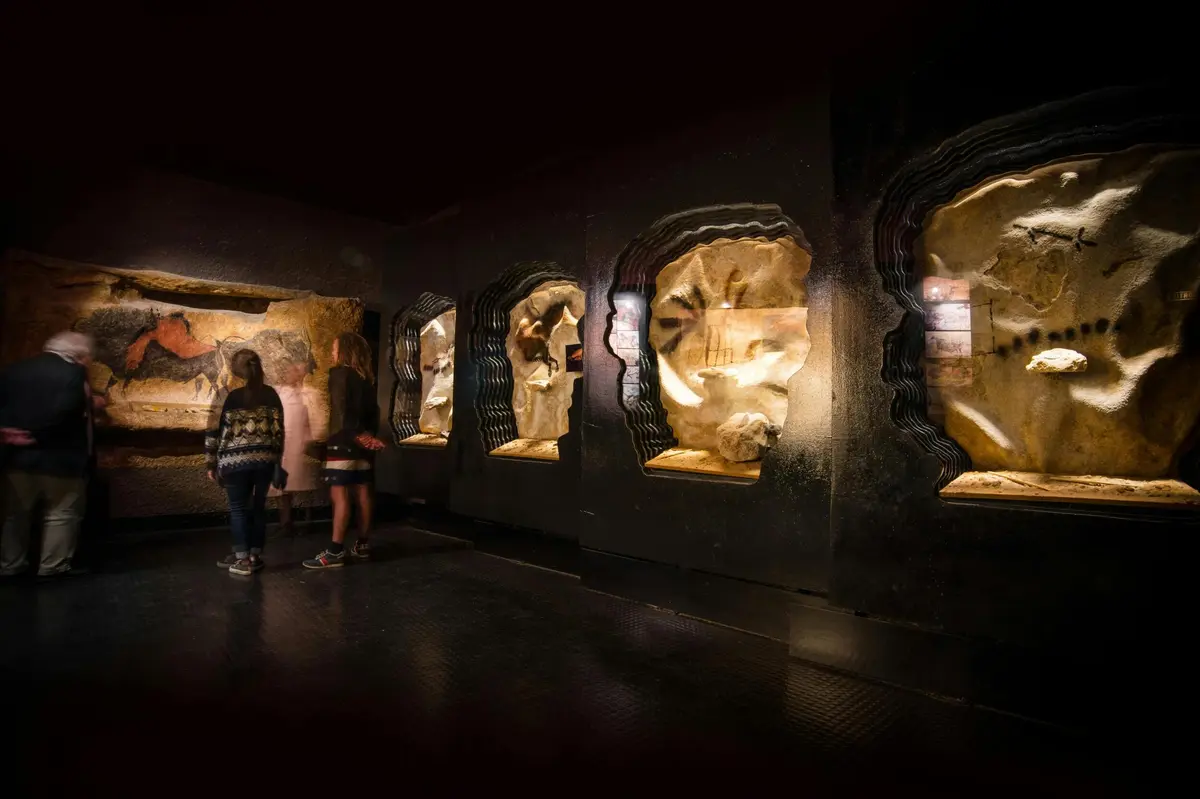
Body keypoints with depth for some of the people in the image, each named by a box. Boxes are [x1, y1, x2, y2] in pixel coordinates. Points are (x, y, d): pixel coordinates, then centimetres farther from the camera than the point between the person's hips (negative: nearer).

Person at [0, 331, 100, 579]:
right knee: (61, 514, 8)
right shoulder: (74, 373, -13)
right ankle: (52, 567, 13)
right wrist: (35, 436, -14)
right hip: (59, 457, -6)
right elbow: (62, 411, -24)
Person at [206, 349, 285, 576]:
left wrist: (211, 464, 6)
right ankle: (255, 556, 17)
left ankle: (243, 559, 7)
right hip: (265, 458, 3)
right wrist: (278, 461, 11)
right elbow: (278, 430, 4)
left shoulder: (227, 396, -4)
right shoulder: (271, 394, 4)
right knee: (258, 506, 11)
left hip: (236, 460, -3)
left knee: (238, 508, 6)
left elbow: (213, 432, -2)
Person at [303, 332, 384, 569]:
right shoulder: (366, 378, 15)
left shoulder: (339, 373, -7)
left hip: (345, 442, -7)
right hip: (362, 442, 8)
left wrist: (356, 435, -12)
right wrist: (368, 434, 5)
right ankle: (362, 545, 16)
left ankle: (335, 551, -9)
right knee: (362, 494, 9)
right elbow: (373, 411, 12)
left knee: (339, 495, -8)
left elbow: (341, 410, -16)